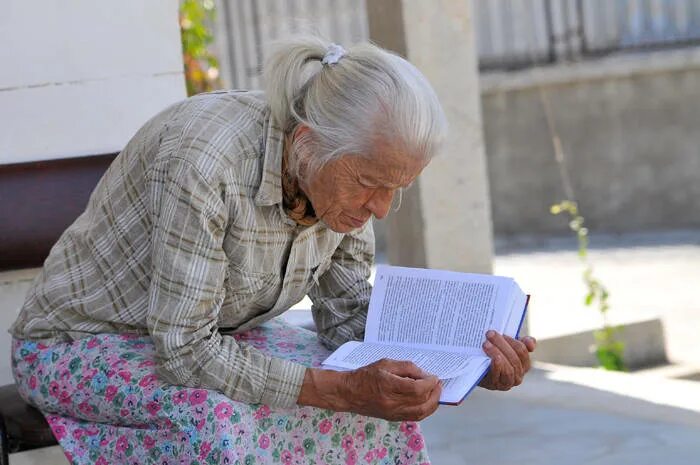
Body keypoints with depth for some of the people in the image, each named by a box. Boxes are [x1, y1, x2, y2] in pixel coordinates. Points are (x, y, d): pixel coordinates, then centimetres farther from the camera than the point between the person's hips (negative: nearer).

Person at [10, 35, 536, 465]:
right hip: (85, 344, -6)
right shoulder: (204, 158, -35)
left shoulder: (347, 170, -13)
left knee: (384, 409, -13)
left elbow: (347, 312, -3)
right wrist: (343, 390, -38)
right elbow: (184, 350, -33)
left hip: (212, 335, 7)